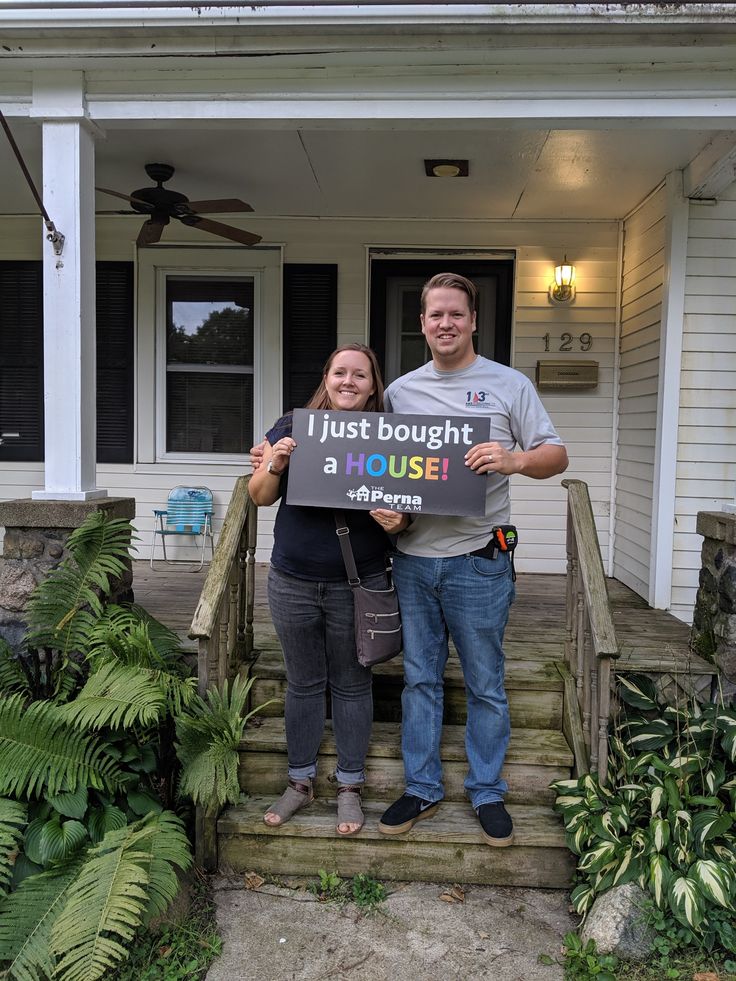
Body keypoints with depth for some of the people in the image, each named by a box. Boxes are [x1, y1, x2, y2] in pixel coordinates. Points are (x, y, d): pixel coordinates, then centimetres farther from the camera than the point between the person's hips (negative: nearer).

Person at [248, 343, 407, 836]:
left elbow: (405, 505, 0)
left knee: (351, 685, 13)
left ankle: (350, 787, 30)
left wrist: (399, 520, -23)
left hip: (357, 586, -1)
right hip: (293, 582, 1)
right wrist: (275, 465, -16)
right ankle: (300, 783, 32)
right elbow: (261, 496, 4)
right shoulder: (291, 427, 0)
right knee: (303, 684, 15)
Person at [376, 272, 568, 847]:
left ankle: (487, 793, 26)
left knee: (486, 685, 8)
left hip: (478, 561, -3)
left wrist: (514, 460, -21)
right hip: (413, 558, 3)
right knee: (420, 680, 13)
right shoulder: (400, 391, 9)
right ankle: (422, 789, 28)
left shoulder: (509, 385, 0)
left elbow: (556, 456, -1)